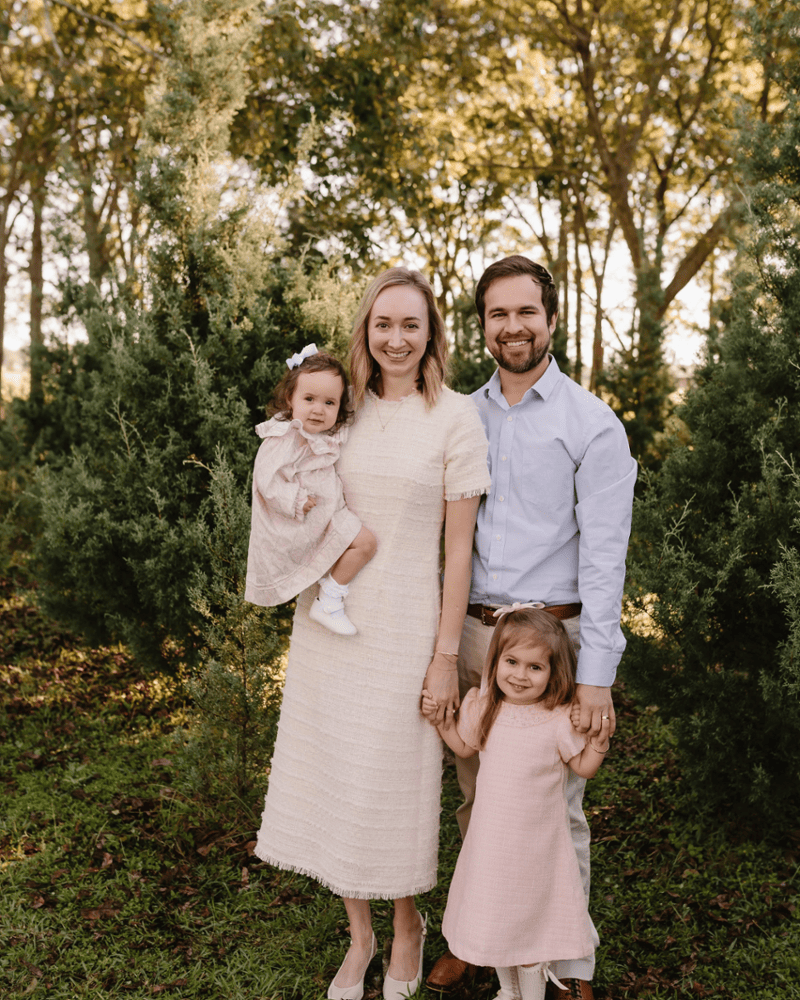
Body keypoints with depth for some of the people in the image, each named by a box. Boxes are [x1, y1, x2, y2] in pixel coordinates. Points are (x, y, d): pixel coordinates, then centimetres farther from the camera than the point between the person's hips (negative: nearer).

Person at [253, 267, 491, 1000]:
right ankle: (359, 936, 32)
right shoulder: (347, 410, 6)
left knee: (392, 782, 5)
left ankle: (408, 928, 33)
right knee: (334, 776, 11)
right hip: (329, 620, 4)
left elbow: (459, 546, -7)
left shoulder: (456, 417, -6)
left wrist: (446, 655, -9)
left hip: (401, 623, -4)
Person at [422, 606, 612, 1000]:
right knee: (492, 915, 20)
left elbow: (584, 768, -5)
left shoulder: (559, 720, -18)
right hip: (490, 838, 4)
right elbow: (464, 746, 11)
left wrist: (599, 739, -22)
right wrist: (438, 718, -1)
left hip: (536, 842, -4)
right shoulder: (483, 707, -7)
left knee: (530, 921, 11)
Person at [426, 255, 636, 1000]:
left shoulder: (592, 425, -6)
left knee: (553, 811, 5)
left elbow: (603, 557, -11)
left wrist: (597, 674, -15)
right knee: (477, 801, 16)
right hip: (469, 634, 5)